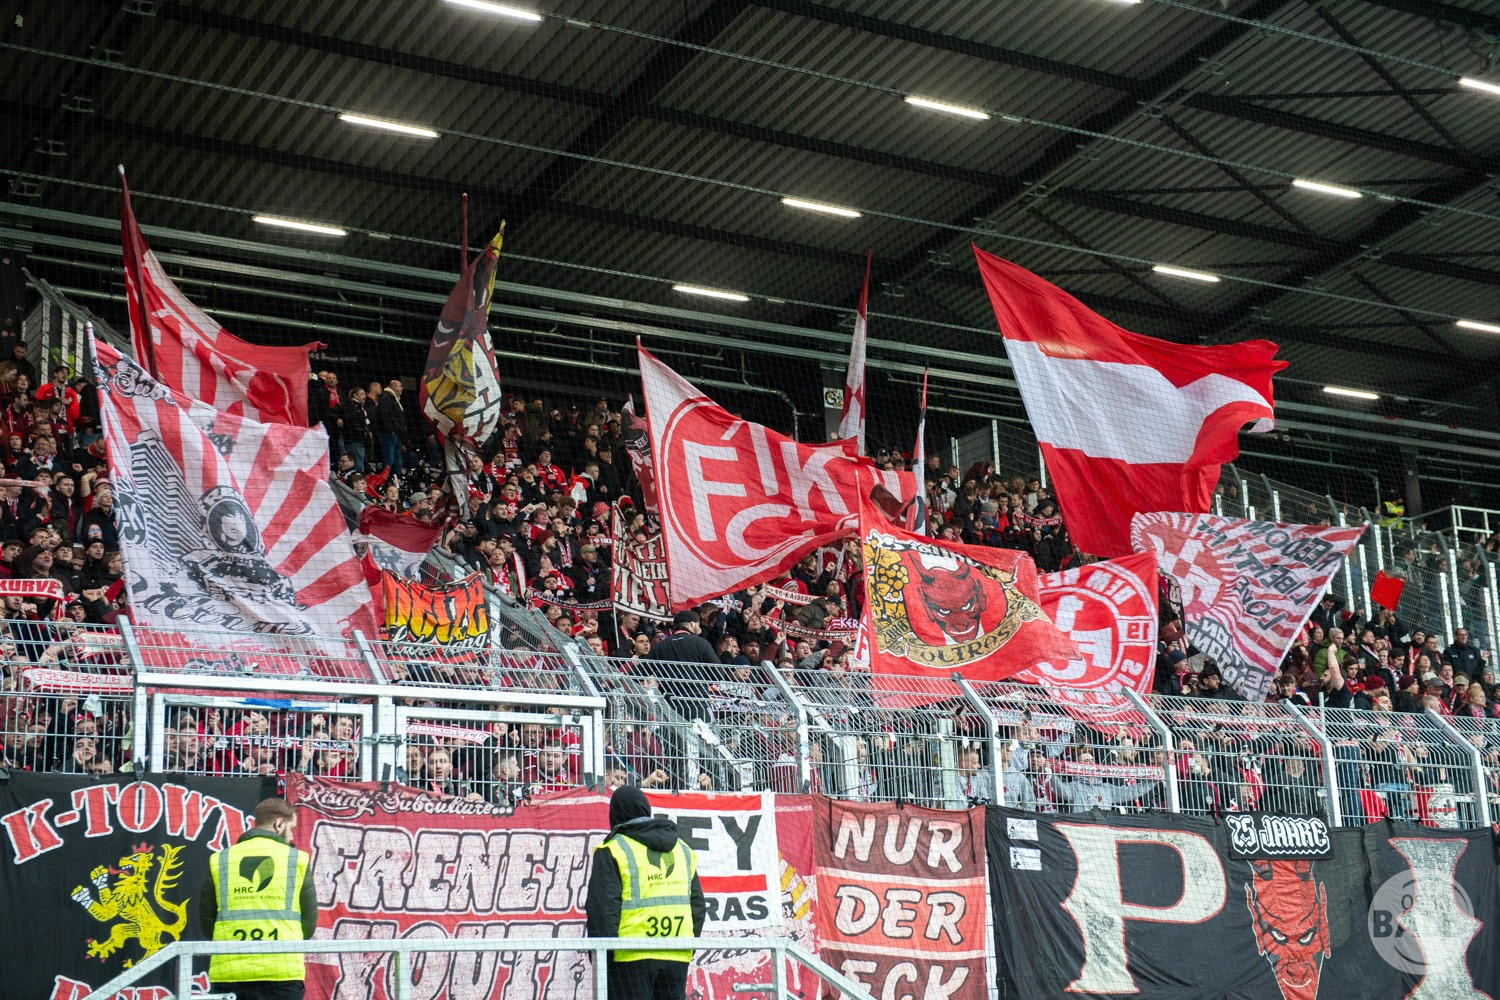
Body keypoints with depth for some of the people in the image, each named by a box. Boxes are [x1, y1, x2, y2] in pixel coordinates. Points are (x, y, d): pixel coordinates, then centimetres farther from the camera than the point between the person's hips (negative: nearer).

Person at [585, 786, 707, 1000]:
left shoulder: (613, 850, -3)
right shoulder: (683, 849, 16)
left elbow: (602, 908, -9)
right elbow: (697, 904, 17)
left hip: (631, 957, -5)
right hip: (677, 958, 5)